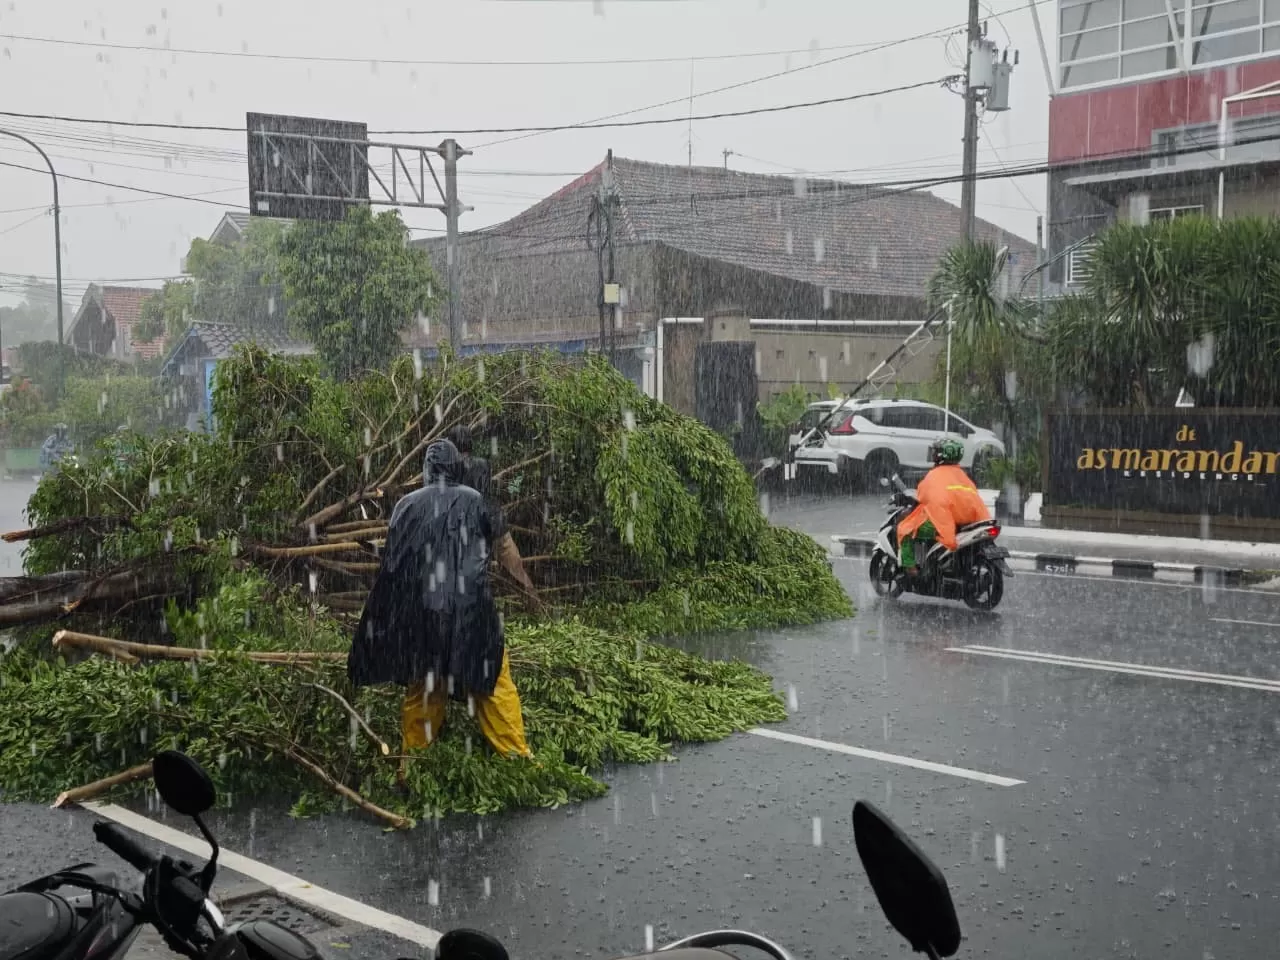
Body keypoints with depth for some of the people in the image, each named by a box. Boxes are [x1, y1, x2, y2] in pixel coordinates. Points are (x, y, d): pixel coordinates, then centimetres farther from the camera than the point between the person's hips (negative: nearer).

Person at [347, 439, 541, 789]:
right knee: (494, 682, 6)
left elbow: (393, 562, 11)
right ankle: (517, 757, 9)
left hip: (420, 611, 2)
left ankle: (412, 765, 17)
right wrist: (528, 586, 21)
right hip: (471, 608, -2)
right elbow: (505, 549, 7)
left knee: (421, 686, 13)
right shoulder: (476, 501, -1)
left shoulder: (406, 505, 4)